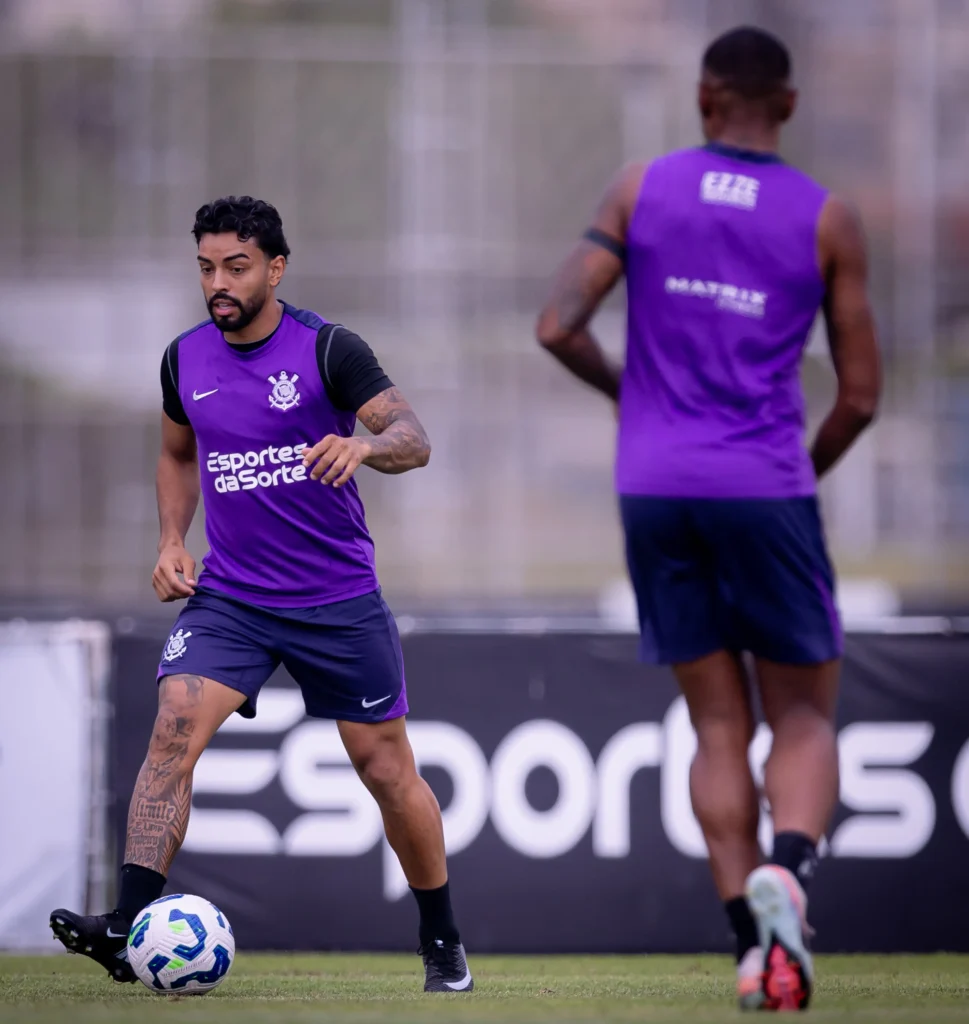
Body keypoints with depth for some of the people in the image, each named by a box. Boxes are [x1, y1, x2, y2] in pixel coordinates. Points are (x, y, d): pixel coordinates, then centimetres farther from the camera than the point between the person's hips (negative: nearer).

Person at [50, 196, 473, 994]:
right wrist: (172, 541, 7)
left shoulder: (327, 349, -10)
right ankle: (127, 927, -26)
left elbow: (415, 440, -17)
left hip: (338, 597, -3)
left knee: (385, 765, 4)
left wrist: (362, 446, -39)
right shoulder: (185, 359, 4)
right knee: (174, 728, -19)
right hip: (229, 595, 3)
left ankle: (443, 943, 23)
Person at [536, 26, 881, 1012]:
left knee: (720, 726, 10)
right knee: (805, 717, 8)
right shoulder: (829, 220, 1)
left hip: (653, 489, 2)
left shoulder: (641, 189, 4)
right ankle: (785, 868, -23)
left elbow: (557, 329, -2)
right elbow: (861, 396, 2)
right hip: (764, 489, -2)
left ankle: (752, 943, -3)